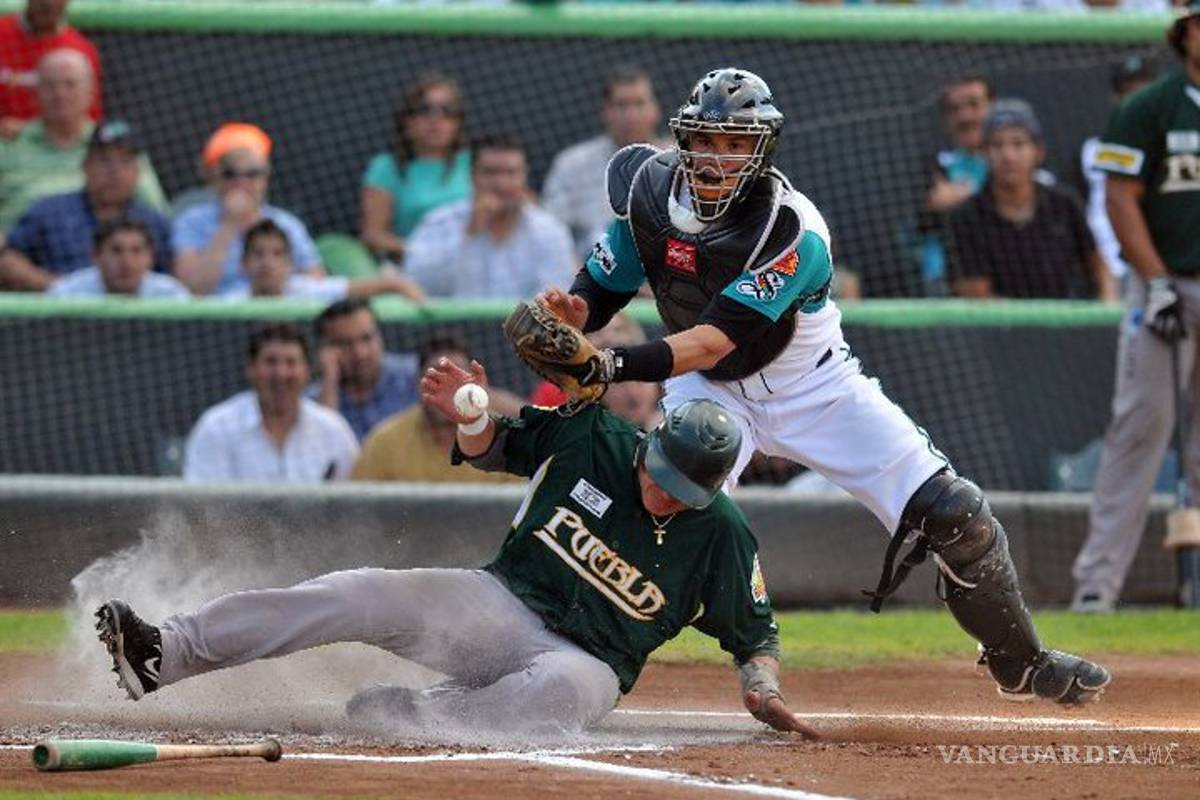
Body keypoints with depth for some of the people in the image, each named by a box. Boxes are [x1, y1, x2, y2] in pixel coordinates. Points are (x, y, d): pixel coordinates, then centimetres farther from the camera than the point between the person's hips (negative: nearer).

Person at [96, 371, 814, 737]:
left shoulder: (722, 533, -8)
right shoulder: (595, 440, -3)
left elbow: (754, 629, 2)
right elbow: (499, 448, 10)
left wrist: (764, 691, -16)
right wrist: (471, 415, -11)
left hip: (587, 659, -2)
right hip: (500, 604, 2)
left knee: (571, 688, -42)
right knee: (364, 596, -20)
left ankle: (401, 717, -39)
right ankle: (166, 653, -25)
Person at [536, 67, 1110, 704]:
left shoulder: (792, 231, -31)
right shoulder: (648, 189, -16)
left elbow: (715, 340, -38)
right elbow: (599, 290, -8)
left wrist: (619, 365, -52)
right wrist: (570, 311, -33)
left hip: (813, 387, -2)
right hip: (711, 390, 2)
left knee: (951, 516, -7)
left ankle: (1020, 661, 13)